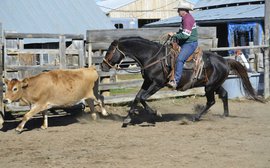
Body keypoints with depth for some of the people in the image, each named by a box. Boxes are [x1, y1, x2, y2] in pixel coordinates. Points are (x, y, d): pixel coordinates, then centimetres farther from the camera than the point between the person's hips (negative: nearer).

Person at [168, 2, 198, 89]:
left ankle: (175, 81, -34)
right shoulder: (186, 18, 16)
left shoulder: (187, 19, -18)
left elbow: (185, 35, -25)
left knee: (179, 59, -27)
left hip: (190, 44, -12)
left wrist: (174, 35, -15)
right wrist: (176, 33, 11)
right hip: (185, 43, 12)